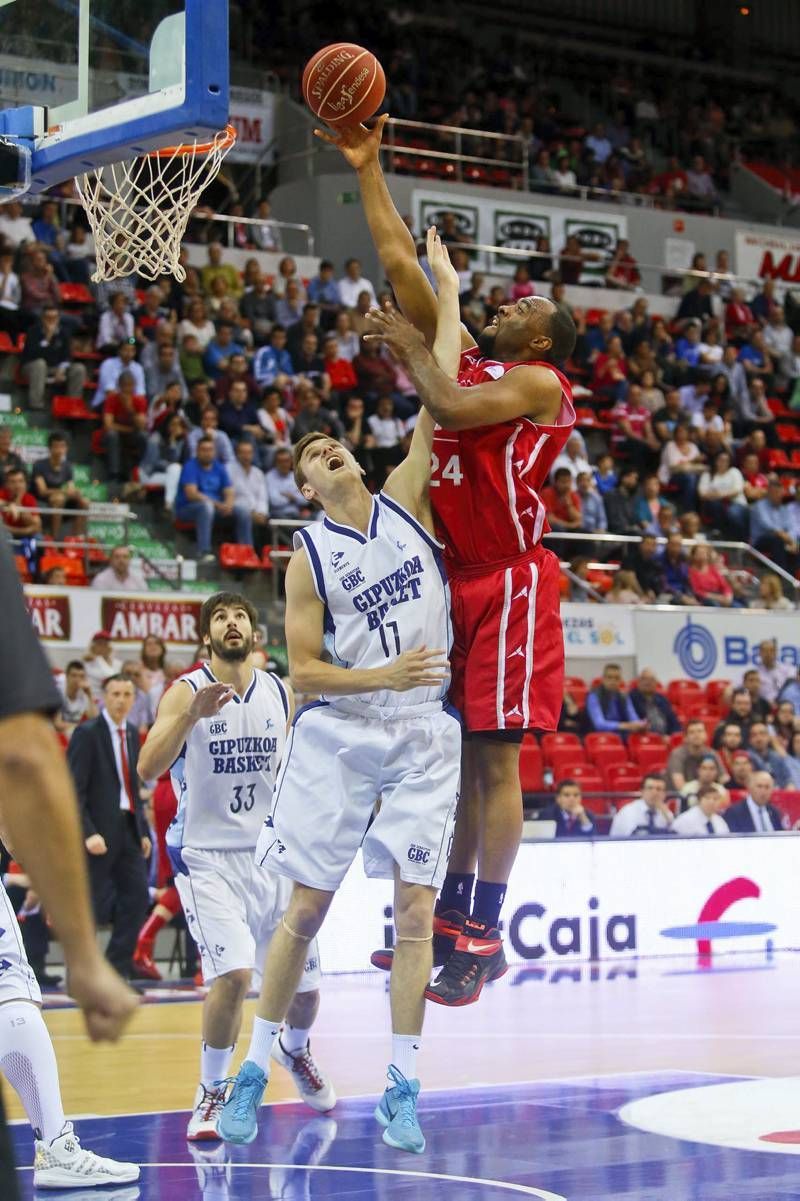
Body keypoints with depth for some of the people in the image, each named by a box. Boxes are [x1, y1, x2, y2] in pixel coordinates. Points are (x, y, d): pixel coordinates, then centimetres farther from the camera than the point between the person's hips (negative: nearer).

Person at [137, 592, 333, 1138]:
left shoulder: (282, 694, 4)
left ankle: (295, 1050, 44)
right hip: (208, 857, -4)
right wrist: (193, 715, -37)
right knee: (234, 973, -25)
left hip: (272, 855, 4)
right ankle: (212, 1092, -4)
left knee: (304, 990, 9)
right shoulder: (186, 692, -8)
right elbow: (148, 769, -23)